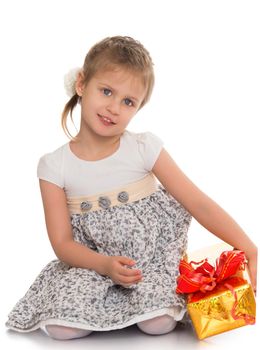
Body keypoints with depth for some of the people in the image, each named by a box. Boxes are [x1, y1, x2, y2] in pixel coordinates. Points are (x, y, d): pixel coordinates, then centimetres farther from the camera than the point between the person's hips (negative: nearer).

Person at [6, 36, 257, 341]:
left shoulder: (144, 148, -8)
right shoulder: (54, 166, -7)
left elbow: (200, 204, -10)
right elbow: (62, 242, -7)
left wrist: (250, 252, -18)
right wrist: (106, 265, -26)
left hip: (153, 255, -1)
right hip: (92, 262, 1)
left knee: (159, 324, -25)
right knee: (62, 327, -22)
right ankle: (112, 299, 7)